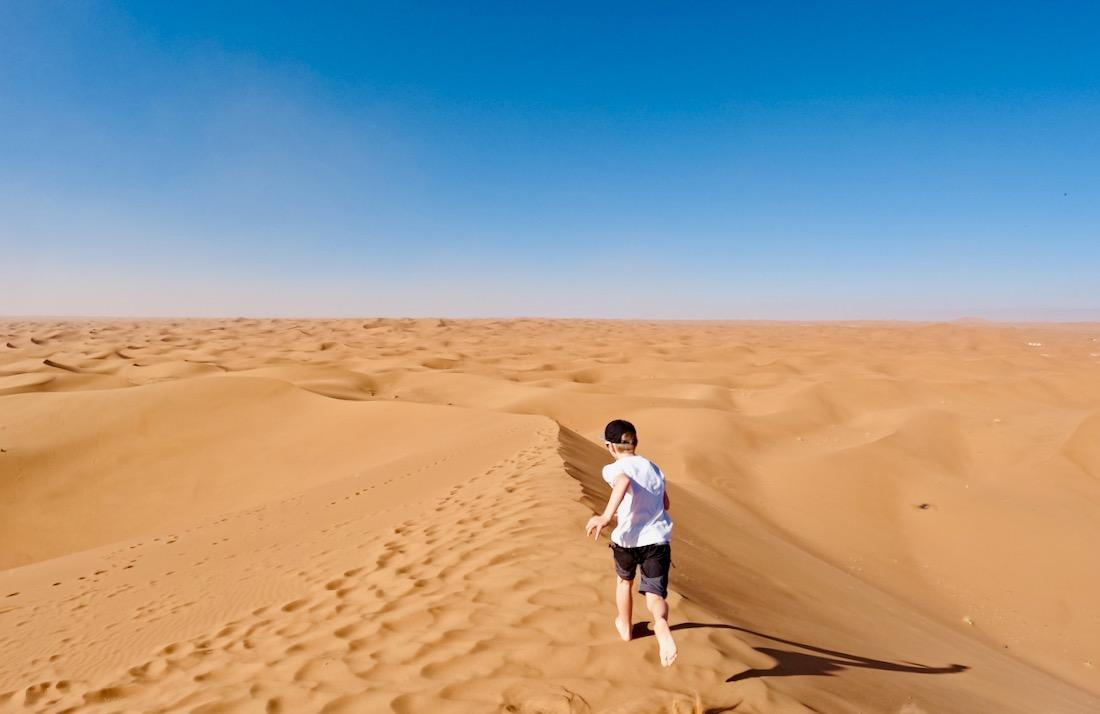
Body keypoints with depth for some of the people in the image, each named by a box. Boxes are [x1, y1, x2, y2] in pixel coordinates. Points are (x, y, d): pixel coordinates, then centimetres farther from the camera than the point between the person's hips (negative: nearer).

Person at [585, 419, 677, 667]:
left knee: (624, 580, 27)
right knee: (655, 593, 1)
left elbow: (624, 482, -29)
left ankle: (625, 626, 48)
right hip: (658, 538, 2)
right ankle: (661, 624, -32)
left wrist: (606, 516, -35)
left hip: (627, 539, -2)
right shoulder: (653, 467, 13)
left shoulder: (613, 469, -5)